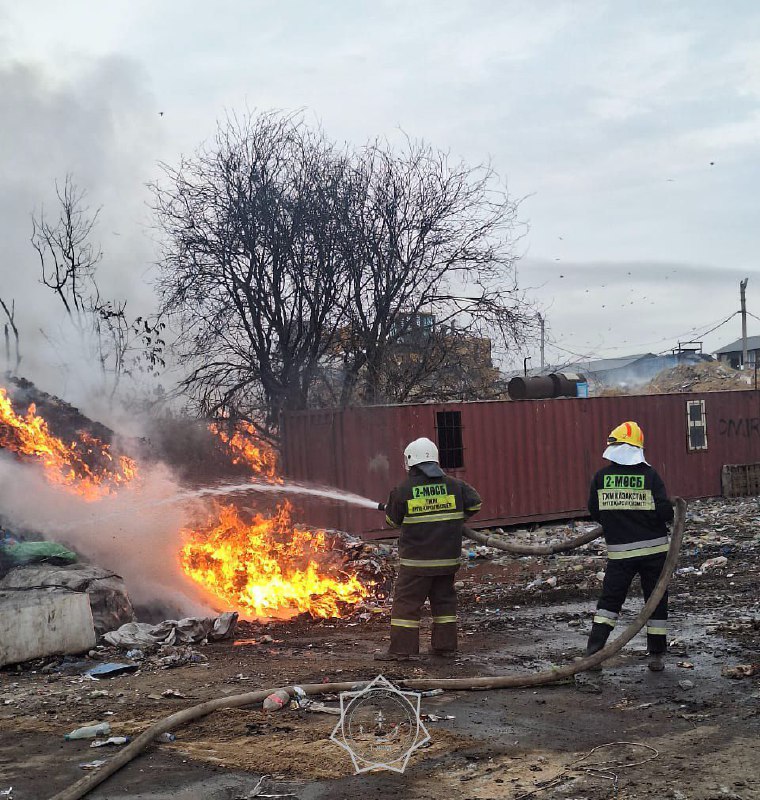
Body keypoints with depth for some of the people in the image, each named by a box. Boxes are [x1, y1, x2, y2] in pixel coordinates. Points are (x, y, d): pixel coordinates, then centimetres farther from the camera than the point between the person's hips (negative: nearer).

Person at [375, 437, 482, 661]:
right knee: (444, 599, 15)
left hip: (416, 559, -4)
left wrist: (387, 508, 26)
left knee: (406, 601, 2)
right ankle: (445, 645, 19)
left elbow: (393, 520, 3)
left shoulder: (403, 490, -7)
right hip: (448, 557, 4)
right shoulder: (453, 485, 2)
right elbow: (474, 503, 3)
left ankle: (401, 649, 2)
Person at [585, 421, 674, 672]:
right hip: (654, 548, -1)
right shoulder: (650, 475, -10)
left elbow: (594, 512, 3)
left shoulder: (601, 477, -4)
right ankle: (656, 655, 15)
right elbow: (665, 512, -14)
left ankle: (593, 650, 2)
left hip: (619, 552, 1)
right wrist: (669, 517, 10)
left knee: (609, 600, 11)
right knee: (656, 601, 12)